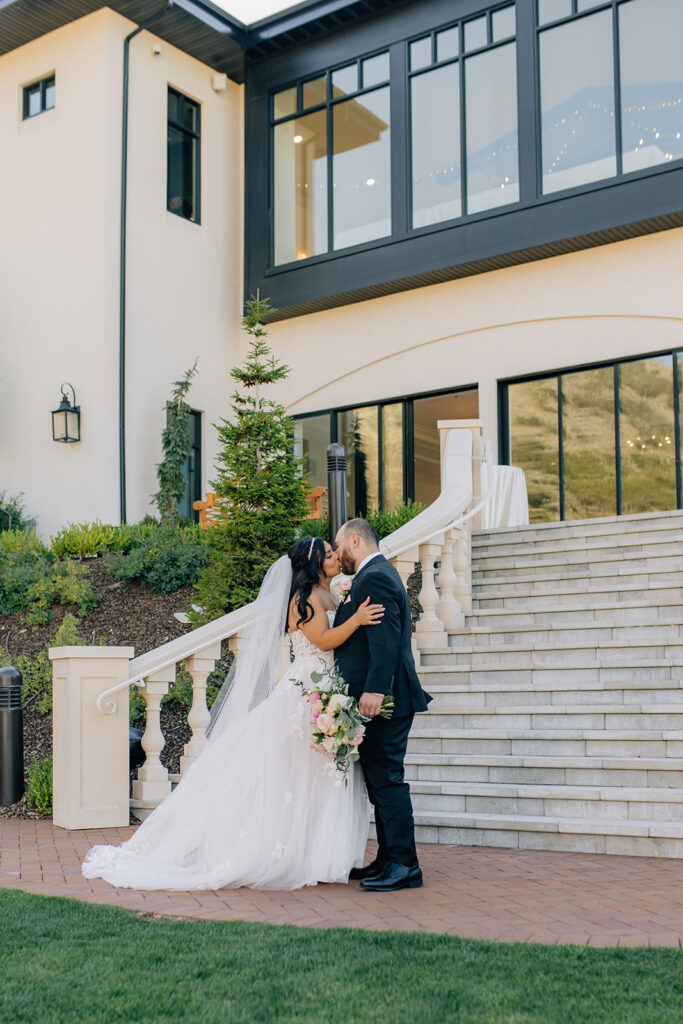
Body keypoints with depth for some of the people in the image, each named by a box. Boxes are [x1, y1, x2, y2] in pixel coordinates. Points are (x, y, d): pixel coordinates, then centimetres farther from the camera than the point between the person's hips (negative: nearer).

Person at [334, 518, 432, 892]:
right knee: (380, 781, 14)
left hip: (381, 702, -11)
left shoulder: (374, 578, -13)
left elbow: (385, 639, -23)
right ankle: (388, 861, 21)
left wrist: (374, 690, -29)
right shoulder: (378, 575, 20)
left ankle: (404, 865, -3)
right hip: (380, 700, 11)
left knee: (387, 781, -7)